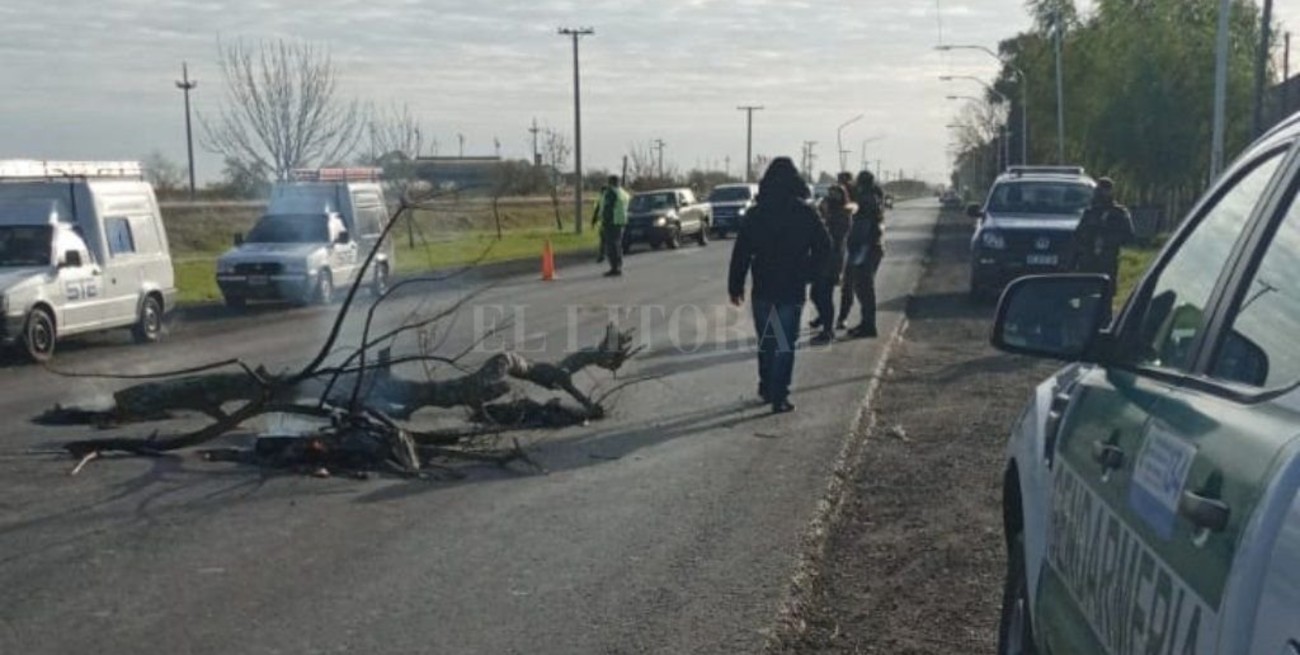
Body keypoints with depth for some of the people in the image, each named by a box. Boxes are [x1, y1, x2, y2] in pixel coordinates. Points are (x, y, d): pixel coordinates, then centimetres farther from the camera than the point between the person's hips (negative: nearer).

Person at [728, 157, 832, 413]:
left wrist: (735, 286, 3)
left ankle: (767, 388, 24)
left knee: (766, 342, 17)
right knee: (785, 344, 2)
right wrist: (807, 274, 6)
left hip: (763, 289, 2)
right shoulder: (805, 213, -5)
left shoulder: (755, 214, -2)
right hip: (793, 290, -2)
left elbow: (741, 252, -2)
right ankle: (779, 396, -1)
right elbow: (824, 246, -3)